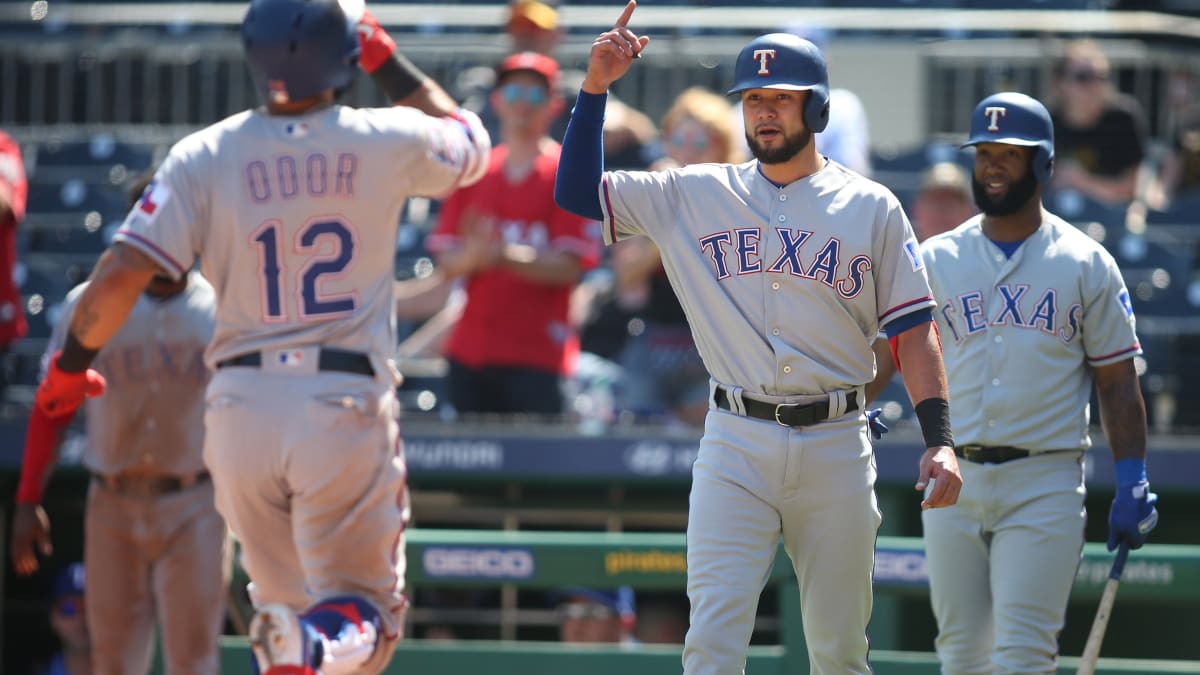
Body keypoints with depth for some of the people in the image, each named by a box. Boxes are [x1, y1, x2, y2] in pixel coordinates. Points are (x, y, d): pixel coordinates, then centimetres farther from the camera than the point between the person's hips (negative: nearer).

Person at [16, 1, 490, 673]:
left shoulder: (205, 156, -3)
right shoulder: (386, 143, -2)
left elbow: (121, 273, -9)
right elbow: (469, 144, 21)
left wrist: (70, 365, 6)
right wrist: (390, 63, 26)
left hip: (243, 404, 2)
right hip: (347, 405, -2)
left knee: (282, 600, 20)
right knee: (364, 605, 0)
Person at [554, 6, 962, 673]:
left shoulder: (872, 208, 5)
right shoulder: (694, 195, 8)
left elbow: (913, 329, 3)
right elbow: (579, 190, 6)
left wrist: (940, 440, -7)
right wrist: (597, 86, -4)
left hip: (836, 444, 0)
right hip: (736, 447, 0)